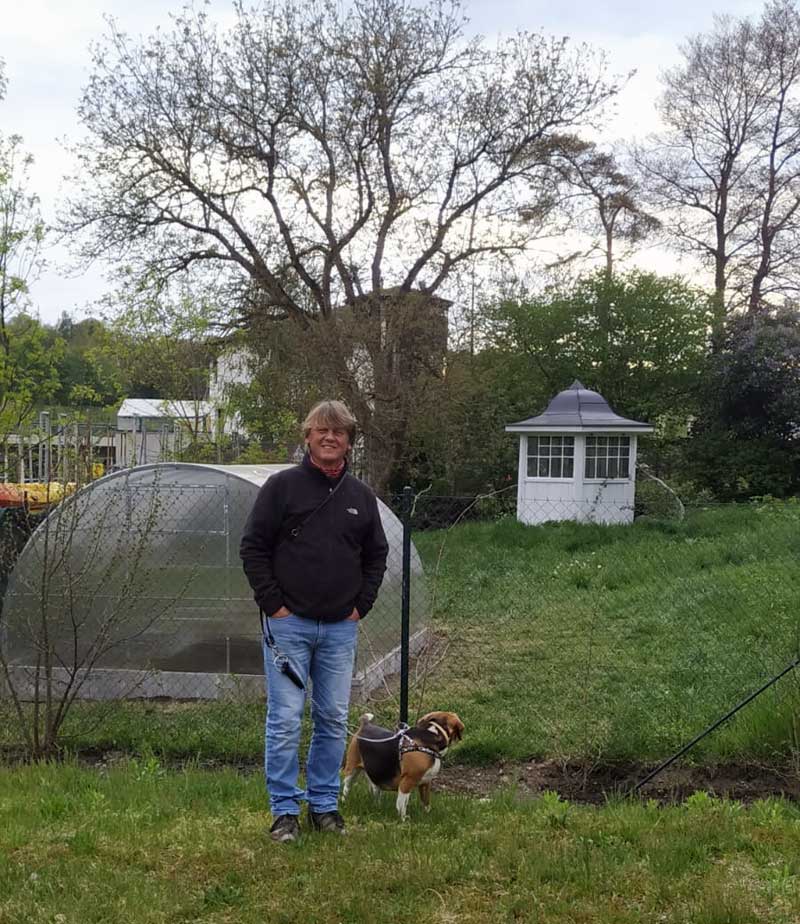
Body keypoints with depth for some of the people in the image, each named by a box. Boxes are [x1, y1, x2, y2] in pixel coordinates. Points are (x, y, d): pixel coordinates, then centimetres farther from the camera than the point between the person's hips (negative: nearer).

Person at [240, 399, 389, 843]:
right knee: (285, 719, -2)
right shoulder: (281, 486, -4)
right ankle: (284, 810, 9)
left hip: (341, 628, 4)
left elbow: (376, 554, 17)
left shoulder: (361, 495, 9)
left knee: (334, 720, 9)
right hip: (289, 623, -4)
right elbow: (253, 547, -3)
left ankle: (324, 803, 22)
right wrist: (273, 603, -8)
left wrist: (361, 605, 7)